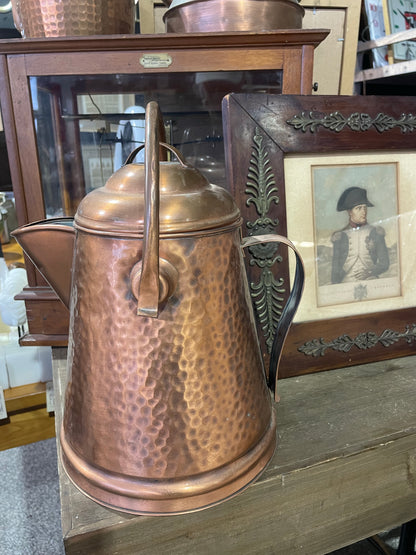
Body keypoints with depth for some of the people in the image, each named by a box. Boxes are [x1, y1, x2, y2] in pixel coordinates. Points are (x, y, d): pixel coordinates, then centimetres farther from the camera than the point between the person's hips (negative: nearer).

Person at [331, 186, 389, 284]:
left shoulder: (376, 232, 10)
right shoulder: (340, 236, 8)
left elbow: (384, 263, 9)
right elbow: (335, 269, 8)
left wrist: (369, 272, -8)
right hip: (347, 284, 0)